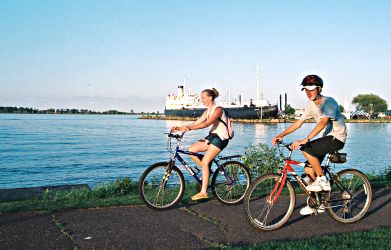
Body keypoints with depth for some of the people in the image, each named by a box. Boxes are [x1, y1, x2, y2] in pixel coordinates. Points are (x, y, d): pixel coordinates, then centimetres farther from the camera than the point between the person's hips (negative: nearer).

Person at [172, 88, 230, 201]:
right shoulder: (207, 111, 12)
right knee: (191, 150, -4)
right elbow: (196, 123, 5)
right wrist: (179, 128, -6)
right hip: (212, 136, 9)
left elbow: (206, 124, -29)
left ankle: (203, 192, -10)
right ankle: (207, 170, 12)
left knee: (204, 162, -15)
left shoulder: (218, 109, -16)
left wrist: (188, 128, -36)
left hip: (221, 138, -9)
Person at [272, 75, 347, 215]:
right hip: (326, 138, 8)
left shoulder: (329, 102, -19)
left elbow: (323, 123, -33)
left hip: (337, 138, -8)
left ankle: (323, 181, -10)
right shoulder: (311, 105, 5)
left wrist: (305, 140, -42)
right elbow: (299, 122, 4)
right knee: (308, 169, 0)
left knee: (306, 149, -27)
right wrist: (281, 135, -7)